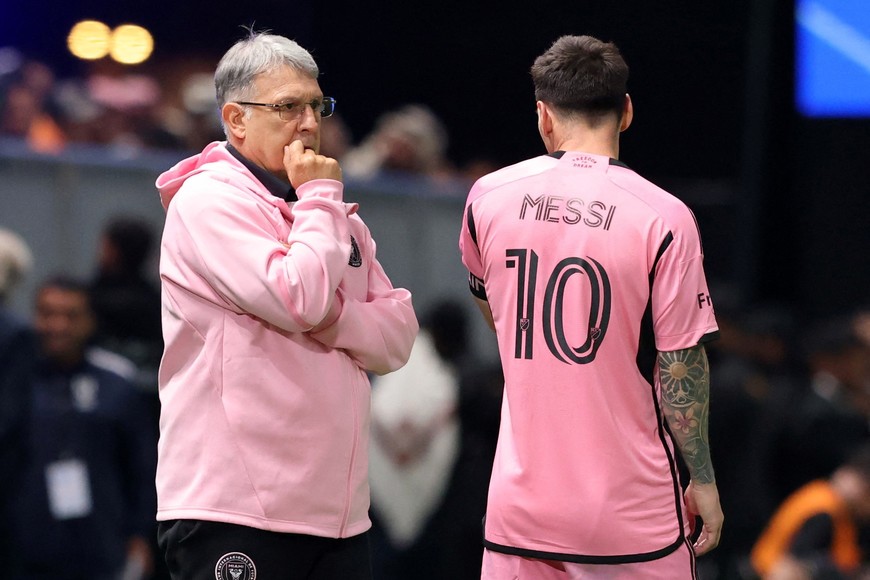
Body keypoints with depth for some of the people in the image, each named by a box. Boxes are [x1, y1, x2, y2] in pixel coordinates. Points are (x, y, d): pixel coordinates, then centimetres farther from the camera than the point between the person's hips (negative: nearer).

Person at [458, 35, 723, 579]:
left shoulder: (489, 197, 2)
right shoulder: (664, 218, -11)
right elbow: (681, 366, -9)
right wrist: (704, 482, 1)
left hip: (520, 502, 3)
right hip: (634, 513, -3)